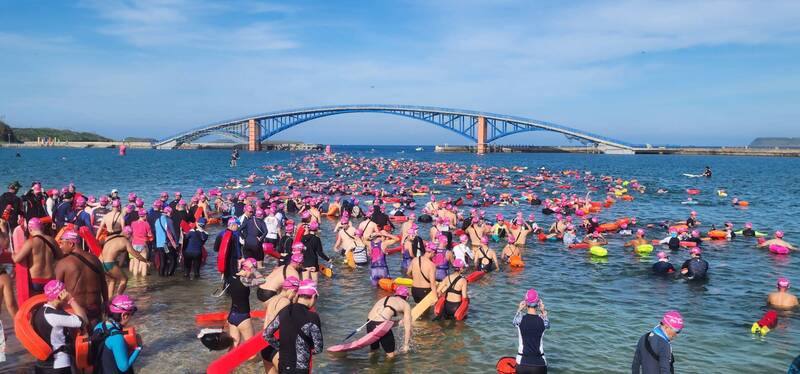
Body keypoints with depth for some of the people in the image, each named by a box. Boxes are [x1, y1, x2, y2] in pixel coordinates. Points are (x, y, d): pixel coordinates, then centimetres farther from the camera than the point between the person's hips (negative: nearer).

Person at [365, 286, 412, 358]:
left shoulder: (385, 298, 27)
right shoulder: (405, 305, 14)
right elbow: (407, 327, 12)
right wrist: (406, 345, 19)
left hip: (369, 322, 6)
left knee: (373, 351, 27)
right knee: (390, 354, 11)